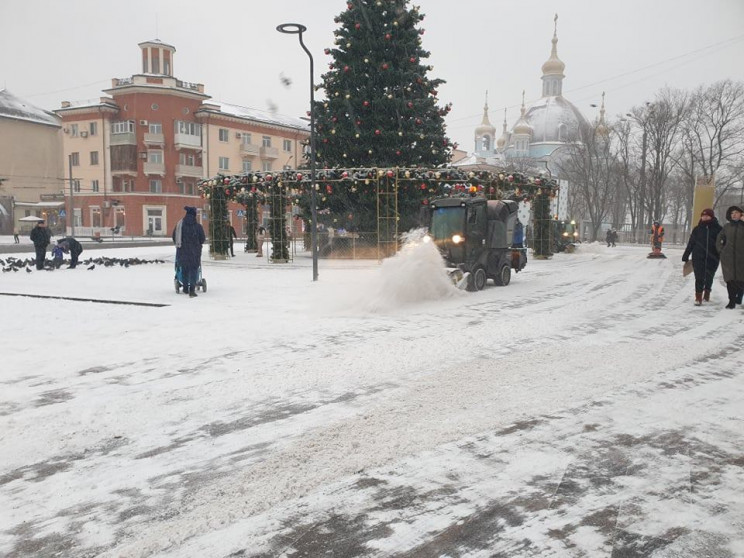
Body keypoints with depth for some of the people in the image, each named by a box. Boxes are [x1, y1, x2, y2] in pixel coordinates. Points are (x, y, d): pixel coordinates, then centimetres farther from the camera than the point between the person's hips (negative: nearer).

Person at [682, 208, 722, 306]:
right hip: (698, 258, 0)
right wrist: (685, 256, 6)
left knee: (709, 277, 13)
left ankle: (707, 293, 34)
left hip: (712, 258, 0)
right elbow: (690, 243, 7)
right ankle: (698, 297, -2)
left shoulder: (718, 229, 0)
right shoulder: (697, 229, 3)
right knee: (699, 278, -5)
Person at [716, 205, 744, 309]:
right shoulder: (727, 226, 9)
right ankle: (732, 301, -1)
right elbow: (719, 239, 20)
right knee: (730, 279, -3)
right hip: (728, 257, 2)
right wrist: (721, 249, 10)